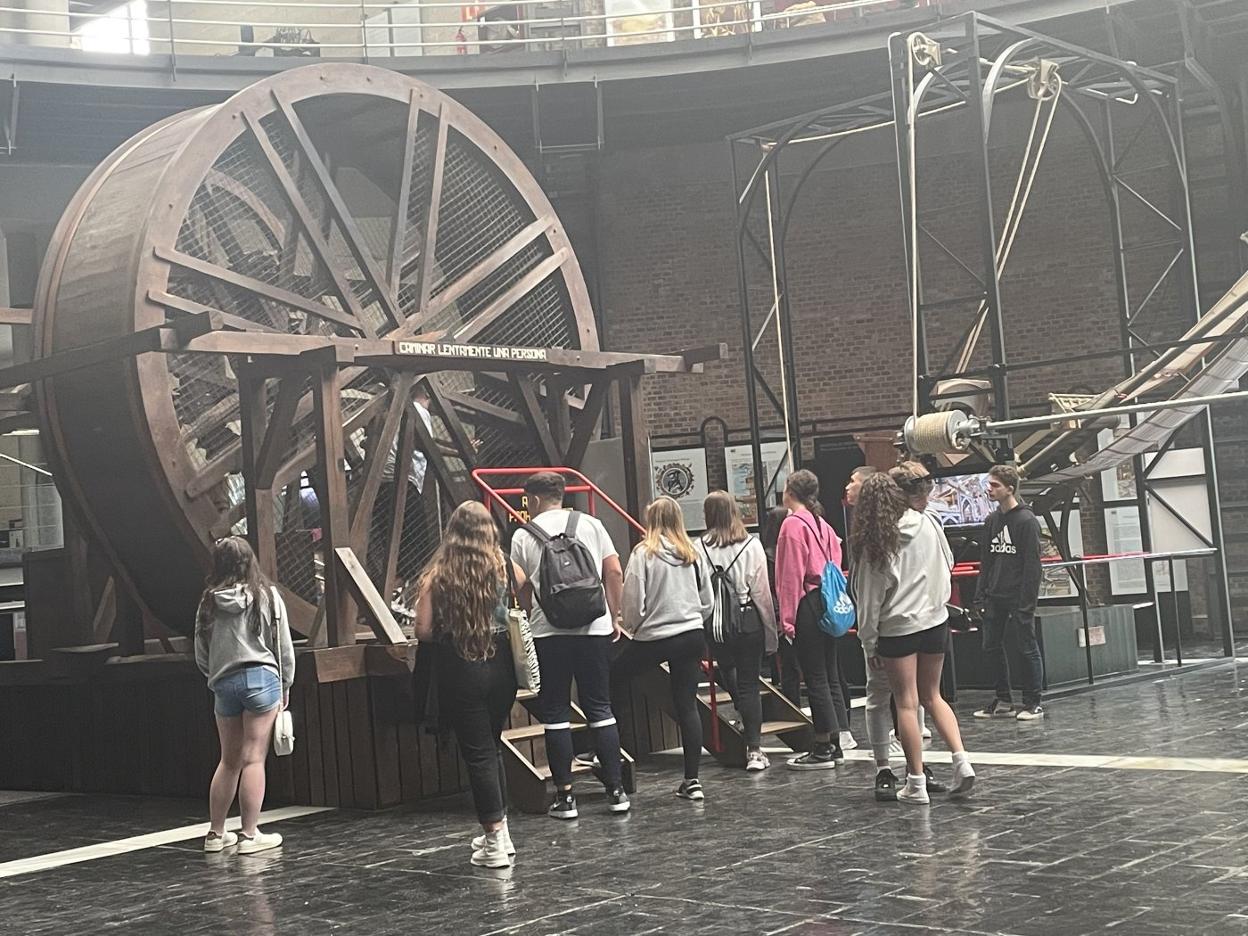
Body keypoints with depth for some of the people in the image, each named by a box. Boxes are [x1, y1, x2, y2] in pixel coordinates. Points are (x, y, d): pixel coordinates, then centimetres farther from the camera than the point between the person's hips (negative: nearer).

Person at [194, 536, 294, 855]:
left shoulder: (209, 601, 4)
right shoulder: (266, 595, -2)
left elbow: (201, 655, 9)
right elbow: (284, 646, 1)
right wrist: (285, 684, 12)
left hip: (224, 683, 3)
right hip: (261, 677, -3)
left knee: (229, 760, 14)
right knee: (253, 758, -2)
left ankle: (216, 833, 19)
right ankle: (249, 834, -2)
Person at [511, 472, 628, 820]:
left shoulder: (523, 536, 2)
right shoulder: (591, 524, 8)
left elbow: (522, 590, 5)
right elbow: (615, 573, 4)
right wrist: (614, 617, 12)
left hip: (548, 631, -2)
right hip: (594, 627, 2)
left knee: (555, 713, 5)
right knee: (600, 708, 10)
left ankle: (565, 796, 5)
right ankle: (615, 790, 9)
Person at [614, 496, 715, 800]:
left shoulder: (644, 553, -9)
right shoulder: (693, 554, 5)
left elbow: (634, 602, -9)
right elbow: (708, 602, 10)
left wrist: (630, 625, 10)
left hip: (653, 638, -4)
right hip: (691, 635, 4)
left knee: (612, 683, 15)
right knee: (688, 705, 5)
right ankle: (692, 780, 5)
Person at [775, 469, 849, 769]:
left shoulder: (793, 524, -11)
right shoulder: (822, 524, 12)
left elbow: (791, 575, -14)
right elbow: (835, 566, 14)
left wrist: (787, 618, -12)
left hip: (807, 605, -8)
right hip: (828, 603, 8)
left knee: (815, 678, -4)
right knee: (830, 674, 11)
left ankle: (823, 747, 0)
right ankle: (834, 745, 17)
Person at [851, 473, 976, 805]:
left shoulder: (873, 544, -12)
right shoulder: (929, 524, -3)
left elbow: (869, 597, -9)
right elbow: (948, 564, 12)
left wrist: (869, 644, -2)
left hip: (897, 630, -4)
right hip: (936, 622, 4)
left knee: (906, 704, 4)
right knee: (932, 696, 18)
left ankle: (916, 784, 7)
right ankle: (962, 761, 3)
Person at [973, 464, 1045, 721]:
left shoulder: (1027, 521, -10)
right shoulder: (992, 520, 11)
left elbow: (1032, 565, -14)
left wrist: (1026, 603, -18)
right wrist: (981, 596, 9)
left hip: (1019, 599, -7)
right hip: (995, 598, 7)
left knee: (1028, 649, 1)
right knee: (992, 647, 9)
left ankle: (1033, 704, 8)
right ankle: (1004, 701, 20)